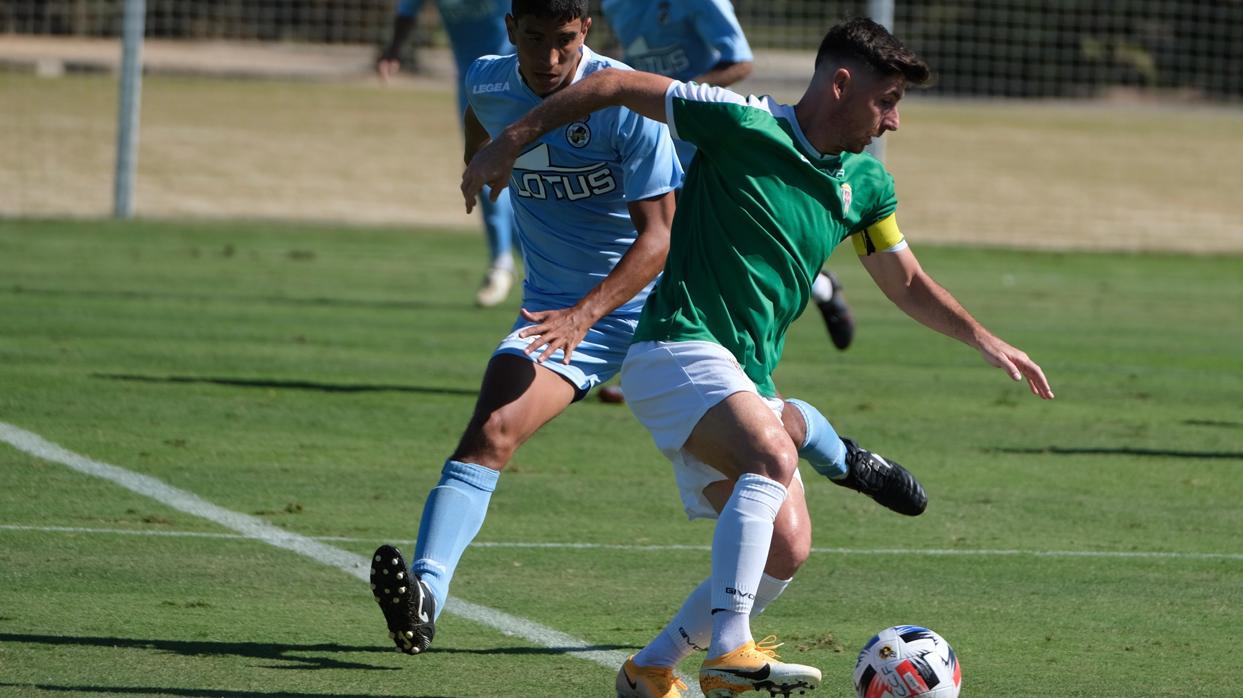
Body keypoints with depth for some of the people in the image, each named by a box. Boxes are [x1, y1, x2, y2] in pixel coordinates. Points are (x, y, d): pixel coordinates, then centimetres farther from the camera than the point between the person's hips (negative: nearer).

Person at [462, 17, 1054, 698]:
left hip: (746, 379, 9)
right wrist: (511, 141, -8)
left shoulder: (864, 182, 10)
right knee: (774, 457, -33)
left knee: (784, 549, 2)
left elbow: (907, 282, 25)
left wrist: (984, 340, 15)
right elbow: (617, 85, -8)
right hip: (677, 348, -8)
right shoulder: (743, 124, -12)